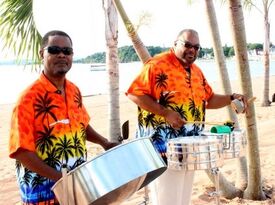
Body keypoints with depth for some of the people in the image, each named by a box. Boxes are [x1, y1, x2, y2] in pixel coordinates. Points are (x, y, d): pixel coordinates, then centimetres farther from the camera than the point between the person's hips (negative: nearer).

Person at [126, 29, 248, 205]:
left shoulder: (196, 71, 14)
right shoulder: (157, 65, -11)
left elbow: (209, 100, 21)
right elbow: (134, 94, -17)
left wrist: (231, 98, 4)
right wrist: (166, 113, -22)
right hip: (163, 146, -8)